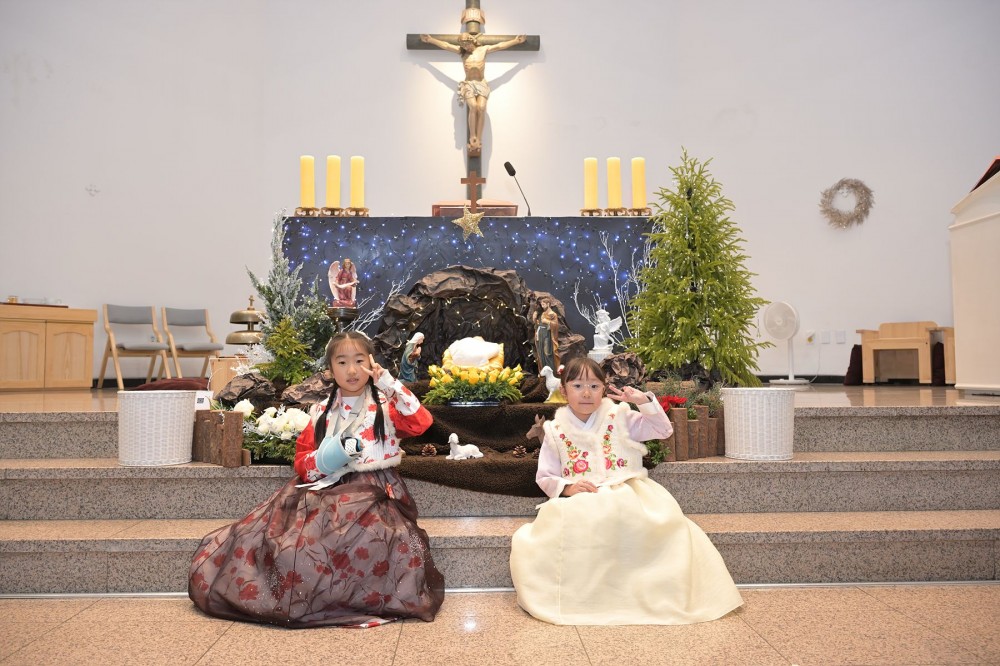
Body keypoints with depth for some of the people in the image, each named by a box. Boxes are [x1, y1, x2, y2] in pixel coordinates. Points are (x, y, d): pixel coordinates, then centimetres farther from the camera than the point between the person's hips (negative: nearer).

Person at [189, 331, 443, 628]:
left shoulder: (386, 406, 5)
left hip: (371, 489, -4)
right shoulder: (322, 412, 16)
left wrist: (389, 382, -15)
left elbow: (420, 422, -14)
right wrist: (321, 462, -9)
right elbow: (302, 458, 15)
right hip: (326, 488, 4)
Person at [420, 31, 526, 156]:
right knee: (473, 107, -28)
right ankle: (472, 138, -27)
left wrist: (516, 40, 17)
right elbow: (445, 45, 14)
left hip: (482, 84, 0)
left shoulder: (483, 49, 12)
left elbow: (500, 46, 16)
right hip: (468, 84, 0)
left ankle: (478, 139, -26)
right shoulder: (461, 51, 13)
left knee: (481, 108, -26)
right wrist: (430, 39, 13)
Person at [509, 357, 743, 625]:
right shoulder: (556, 431, 6)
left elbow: (663, 430, 7)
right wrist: (567, 487, -14)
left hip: (625, 495, 1)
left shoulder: (619, 417, 8)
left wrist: (644, 401, -8)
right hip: (577, 502, 0)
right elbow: (545, 477, 7)